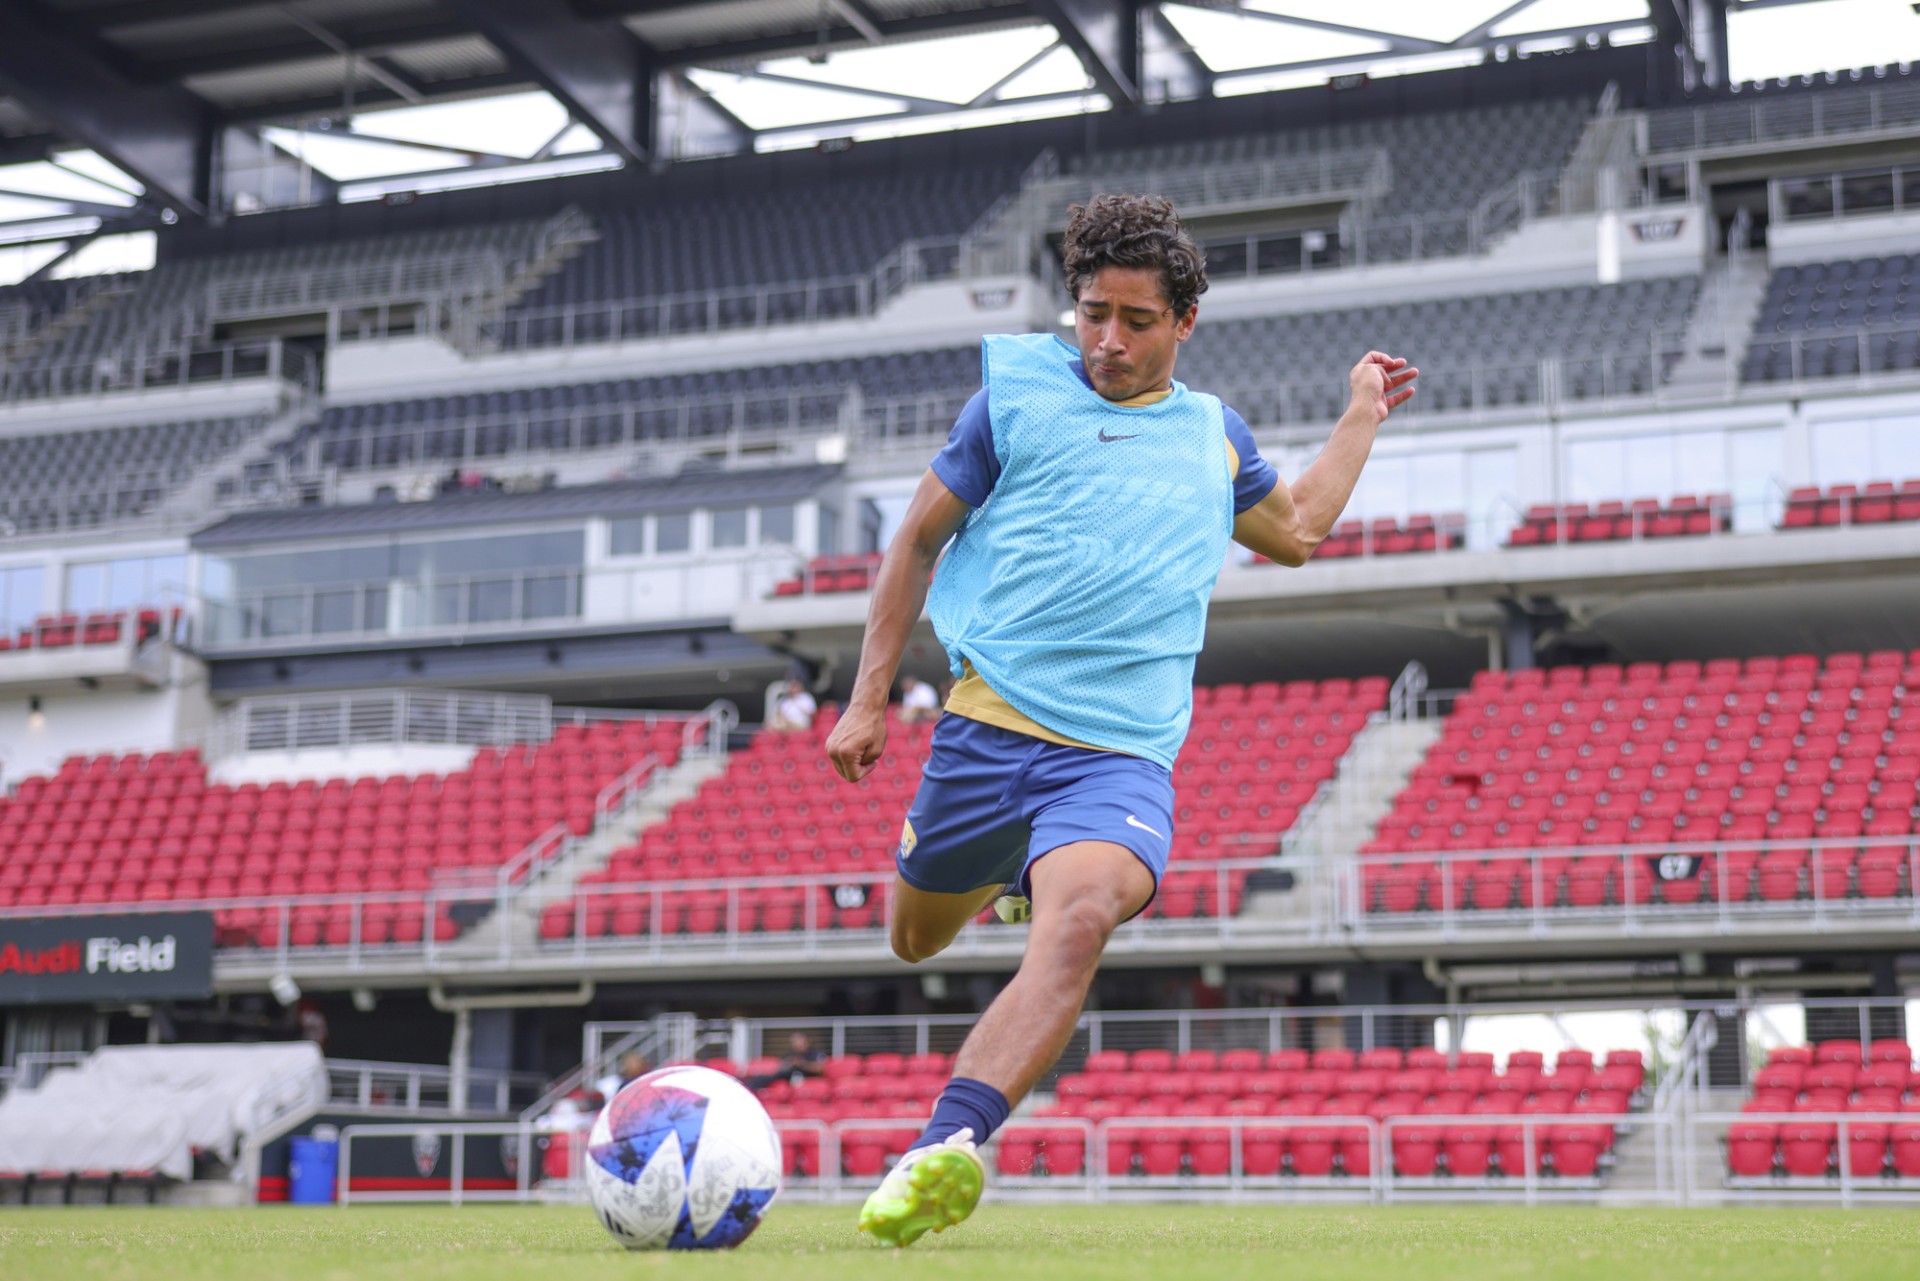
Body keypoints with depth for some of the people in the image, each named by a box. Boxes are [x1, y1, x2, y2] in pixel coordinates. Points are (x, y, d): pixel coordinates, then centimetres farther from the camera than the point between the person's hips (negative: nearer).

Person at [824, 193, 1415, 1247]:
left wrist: (1361, 418, 36)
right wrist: (869, 697, 7)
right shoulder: (1017, 393, 6)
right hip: (986, 729, 0)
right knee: (915, 940, 15)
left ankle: (945, 1149, -40)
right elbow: (919, 537, 12)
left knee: (1077, 921, -30)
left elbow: (1295, 531, 38)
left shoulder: (1214, 435, 16)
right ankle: (1006, 875, 50)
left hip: (1121, 755, 0)